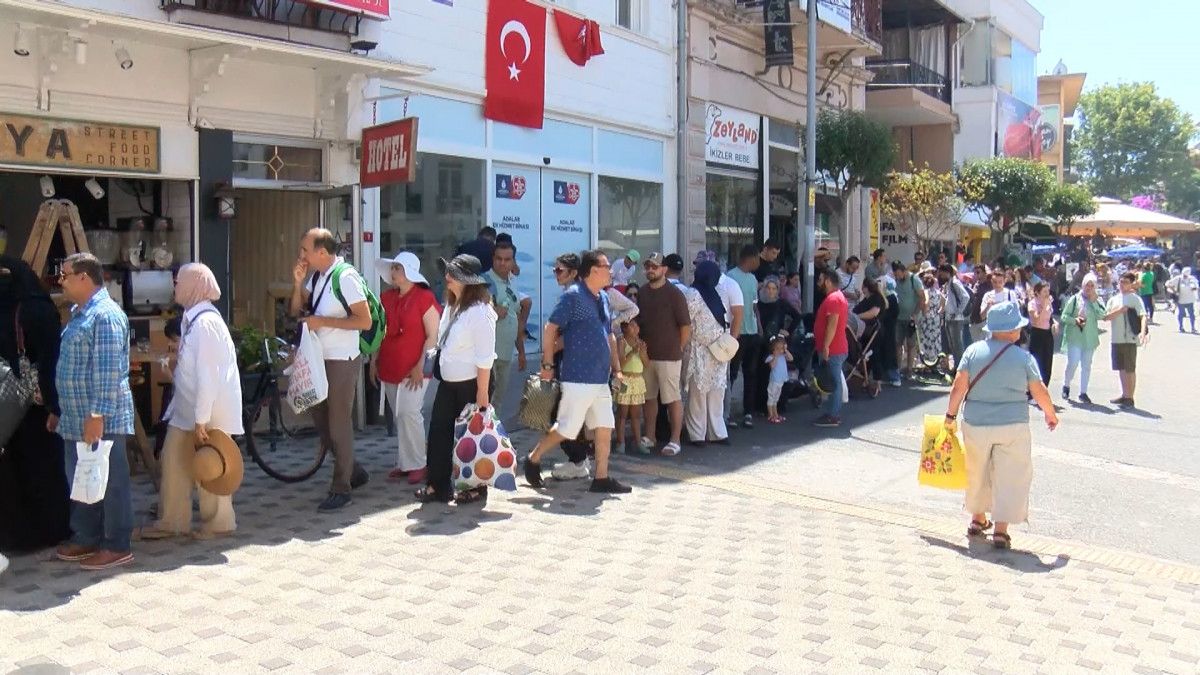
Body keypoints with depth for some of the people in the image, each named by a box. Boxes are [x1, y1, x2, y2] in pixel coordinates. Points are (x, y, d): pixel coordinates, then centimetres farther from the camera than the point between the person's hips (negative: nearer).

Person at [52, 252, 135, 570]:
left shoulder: (105, 315, -17)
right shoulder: (79, 313, 16)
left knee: (110, 482, -1)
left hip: (102, 420, -10)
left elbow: (108, 372, -22)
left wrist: (98, 415, -25)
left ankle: (117, 547, 7)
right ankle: (86, 538, 28)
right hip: (76, 418, 10)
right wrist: (59, 410, 24)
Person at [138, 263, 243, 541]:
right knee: (174, 460, 12)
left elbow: (208, 376, -24)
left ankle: (219, 523, 21)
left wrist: (201, 420, -23)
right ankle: (171, 522, 23)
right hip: (187, 409, 9)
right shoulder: (192, 318, 9)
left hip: (208, 412, -9)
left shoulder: (205, 322, -21)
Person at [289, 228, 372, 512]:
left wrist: (322, 321, -20)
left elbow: (365, 320, -21)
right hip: (320, 358, 9)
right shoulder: (316, 276, 8)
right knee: (320, 420, 15)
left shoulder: (345, 277, -17)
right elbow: (297, 311, 12)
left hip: (342, 361, -9)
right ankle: (353, 471, 29)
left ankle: (341, 489, 10)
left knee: (339, 423, -1)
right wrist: (298, 283, -4)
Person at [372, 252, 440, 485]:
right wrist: (374, 361, 13)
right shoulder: (386, 298, 11)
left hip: (414, 370, -6)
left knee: (408, 413, -12)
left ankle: (417, 465, -3)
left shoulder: (424, 298, -8)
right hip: (389, 368, 6)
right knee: (400, 417, 10)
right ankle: (405, 463, 17)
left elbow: (433, 336, -10)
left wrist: (421, 366, -14)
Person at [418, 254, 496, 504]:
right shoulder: (452, 305, 8)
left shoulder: (479, 311, -20)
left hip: (472, 382, -8)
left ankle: (477, 487, 18)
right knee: (438, 431, 7)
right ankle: (438, 485, 16)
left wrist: (482, 393, -21)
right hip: (448, 381, 8)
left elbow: (485, 357, -21)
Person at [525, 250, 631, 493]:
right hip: (578, 379, -8)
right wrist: (548, 365, -13)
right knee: (566, 429, -2)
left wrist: (616, 368, 16)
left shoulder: (603, 298, 14)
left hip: (601, 379, 8)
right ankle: (533, 460, 18)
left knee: (605, 428, 7)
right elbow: (551, 329, -12)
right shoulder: (573, 296, -11)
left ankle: (602, 478, 13)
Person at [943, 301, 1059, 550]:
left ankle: (978, 519, 34)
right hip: (1012, 426, -3)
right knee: (1009, 476, 5)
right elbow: (1039, 392, -2)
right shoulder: (1024, 357, -8)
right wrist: (1050, 414, 15)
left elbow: (959, 385, -6)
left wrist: (951, 414, 5)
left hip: (976, 424, 3)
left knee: (978, 473, 20)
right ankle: (1001, 530, 3)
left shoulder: (973, 351, -4)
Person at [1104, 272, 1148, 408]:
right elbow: (1106, 317, 3)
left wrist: (1143, 332, -33)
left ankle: (1130, 398, 6)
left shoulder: (1135, 299, -5)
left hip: (1130, 339, -6)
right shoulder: (1114, 300, 12)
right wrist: (1119, 311, -13)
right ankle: (1124, 395, 25)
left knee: (1130, 369, 0)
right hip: (1116, 339, 6)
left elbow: (1143, 316, -17)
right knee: (1121, 368, 13)